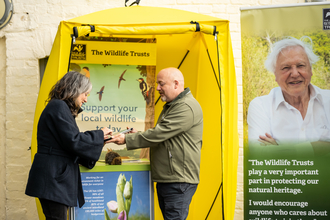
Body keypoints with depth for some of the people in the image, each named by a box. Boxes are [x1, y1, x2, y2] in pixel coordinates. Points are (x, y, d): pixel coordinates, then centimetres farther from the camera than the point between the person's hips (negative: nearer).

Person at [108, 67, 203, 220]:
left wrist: (127, 139, -13)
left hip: (179, 181, -10)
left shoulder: (187, 107, -16)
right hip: (165, 179, 10)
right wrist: (139, 135, 10)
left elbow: (159, 134, -20)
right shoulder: (171, 106, 21)